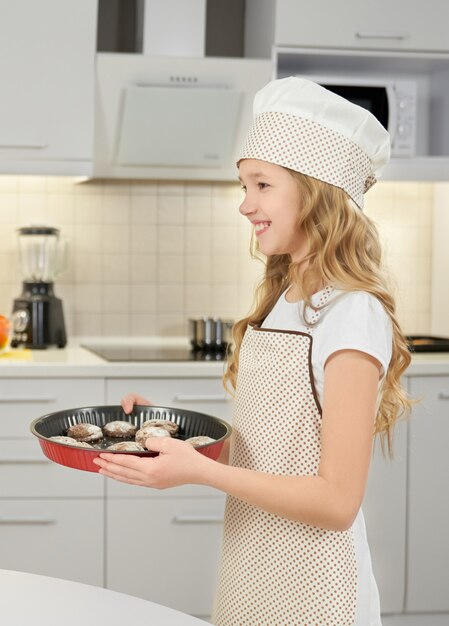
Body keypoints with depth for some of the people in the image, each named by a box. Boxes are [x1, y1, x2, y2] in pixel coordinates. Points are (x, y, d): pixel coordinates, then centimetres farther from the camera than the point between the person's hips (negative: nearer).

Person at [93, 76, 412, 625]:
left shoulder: (353, 317, -18)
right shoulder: (280, 304, 6)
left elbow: (336, 501, -21)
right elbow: (259, 454, 10)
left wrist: (199, 470, -25)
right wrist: (171, 433, 1)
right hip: (248, 580, 7)